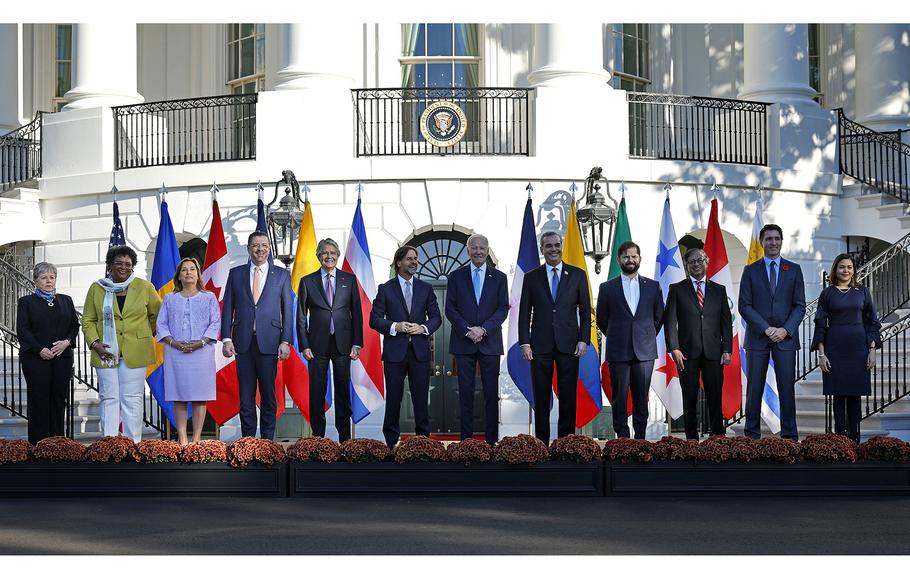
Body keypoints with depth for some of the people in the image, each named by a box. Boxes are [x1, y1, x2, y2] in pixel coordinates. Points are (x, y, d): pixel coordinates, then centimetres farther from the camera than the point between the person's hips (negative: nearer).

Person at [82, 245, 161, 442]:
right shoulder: (97, 289, 7)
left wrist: (149, 335, 19)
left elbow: (157, 314, 19)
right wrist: (94, 343, -4)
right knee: (109, 398, 1)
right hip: (106, 353, 1)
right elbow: (88, 321, 8)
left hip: (135, 353, -1)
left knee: (132, 399, -1)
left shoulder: (144, 287, 5)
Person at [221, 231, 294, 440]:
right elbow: (227, 308, 8)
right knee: (246, 396, 4)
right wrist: (226, 339, -2)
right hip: (243, 342, 1)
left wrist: (286, 341, -4)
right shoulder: (236, 274, 9)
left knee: (268, 395, 2)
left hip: (269, 342, -1)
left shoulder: (281, 275, 7)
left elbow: (288, 310, 4)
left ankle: (267, 440, 8)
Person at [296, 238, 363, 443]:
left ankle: (345, 437, 10)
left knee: (343, 391, 4)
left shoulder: (349, 279, 7)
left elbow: (357, 313, 6)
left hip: (342, 343, 0)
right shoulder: (307, 281, 5)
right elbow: (301, 316, 5)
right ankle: (318, 437, 9)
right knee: (317, 392, 2)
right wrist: (304, 346, -3)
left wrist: (356, 343, -1)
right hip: (318, 344, 0)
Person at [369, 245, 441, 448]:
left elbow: (436, 317, 11)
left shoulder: (426, 289, 11)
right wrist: (395, 327, -15)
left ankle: (423, 438, 10)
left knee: (421, 398, 3)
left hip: (420, 351, 2)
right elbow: (375, 319, 0)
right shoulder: (385, 289, 4)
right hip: (394, 351, -2)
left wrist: (423, 328, -8)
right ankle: (391, 441, 9)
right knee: (393, 398, 2)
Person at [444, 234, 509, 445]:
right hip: (463, 342, 0)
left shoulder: (499, 278, 7)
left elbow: (503, 308, 2)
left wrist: (484, 329, -12)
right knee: (466, 392, 1)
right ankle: (466, 439, 5)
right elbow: (450, 308, 2)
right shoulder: (456, 276, 7)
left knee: (491, 392, 1)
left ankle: (492, 440, 4)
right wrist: (467, 330, -11)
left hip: (490, 342, 0)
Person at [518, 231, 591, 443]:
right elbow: (524, 313, 6)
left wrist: (583, 340, -3)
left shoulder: (577, 275, 7)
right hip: (540, 344, 0)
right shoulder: (531, 277, 7)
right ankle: (541, 441, 8)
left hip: (568, 344, 0)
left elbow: (585, 310, 7)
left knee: (568, 396, 0)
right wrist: (524, 343, -4)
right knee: (541, 396, 3)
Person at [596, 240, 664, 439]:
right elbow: (601, 320, 13)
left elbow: (659, 317, 16)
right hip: (618, 352, -1)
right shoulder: (607, 288, 6)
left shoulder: (653, 286, 9)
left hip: (645, 351, 1)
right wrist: (616, 339, 11)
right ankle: (622, 438, 3)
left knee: (641, 399, 2)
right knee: (619, 399, -1)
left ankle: (640, 437, 9)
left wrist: (647, 337, 12)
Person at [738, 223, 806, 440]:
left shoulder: (794, 270, 9)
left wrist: (786, 330, -9)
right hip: (757, 338, 0)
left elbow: (799, 306, 5)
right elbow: (744, 306, 0)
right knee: (754, 388, 1)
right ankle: (752, 435, 5)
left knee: (787, 388, -1)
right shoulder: (751, 270, 6)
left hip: (785, 338, 0)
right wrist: (766, 329, -10)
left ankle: (789, 436, 4)